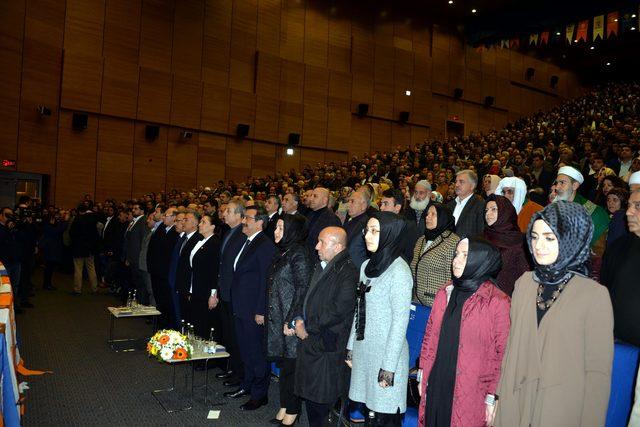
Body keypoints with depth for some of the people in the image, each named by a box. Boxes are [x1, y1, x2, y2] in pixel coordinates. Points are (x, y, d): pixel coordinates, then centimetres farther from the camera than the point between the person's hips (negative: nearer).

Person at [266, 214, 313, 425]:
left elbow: (303, 289, -17)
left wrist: (291, 320, -18)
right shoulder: (282, 252, 11)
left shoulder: (299, 254, -14)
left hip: (291, 321, -8)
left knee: (291, 365, 3)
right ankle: (285, 406, 27)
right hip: (277, 319, 8)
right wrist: (269, 315, 13)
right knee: (283, 362, 15)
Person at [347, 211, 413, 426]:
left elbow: (400, 322, -15)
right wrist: (351, 347, 12)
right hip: (363, 350, 6)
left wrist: (389, 367, -15)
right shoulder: (367, 266, 7)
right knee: (369, 409, 14)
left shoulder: (399, 271, -15)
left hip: (387, 352, -6)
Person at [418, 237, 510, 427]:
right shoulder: (445, 293, 5)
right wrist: (422, 377, 11)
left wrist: (492, 397, -8)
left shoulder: (497, 303, -12)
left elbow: (501, 354, -10)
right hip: (436, 387, 5)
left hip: (471, 394, -4)